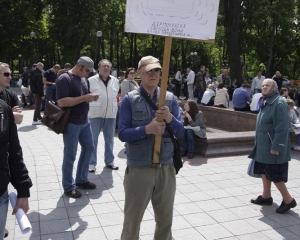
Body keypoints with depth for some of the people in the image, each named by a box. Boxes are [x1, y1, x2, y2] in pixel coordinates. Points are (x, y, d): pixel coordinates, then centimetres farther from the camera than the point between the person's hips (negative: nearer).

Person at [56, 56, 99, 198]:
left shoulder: (82, 78, 11)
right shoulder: (64, 79, -15)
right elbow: (62, 102, -24)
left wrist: (91, 98, -1)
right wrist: (84, 98, -24)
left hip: (84, 121, 9)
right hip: (71, 123, -9)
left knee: (89, 148, 16)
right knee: (70, 155, 2)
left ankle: (81, 180, 32)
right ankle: (68, 186, 17)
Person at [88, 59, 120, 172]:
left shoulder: (115, 81, 6)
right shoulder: (91, 80, -5)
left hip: (111, 114, 4)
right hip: (95, 114, -4)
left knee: (109, 139, 13)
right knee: (93, 140, 2)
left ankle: (109, 161, 27)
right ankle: (91, 163, 12)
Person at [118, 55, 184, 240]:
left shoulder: (170, 98, 2)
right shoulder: (130, 99, -5)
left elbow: (180, 132, 1)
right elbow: (123, 133, -10)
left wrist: (170, 118, -19)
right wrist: (147, 129, -23)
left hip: (166, 168, 3)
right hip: (138, 169, -2)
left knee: (166, 219, 20)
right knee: (132, 219, 14)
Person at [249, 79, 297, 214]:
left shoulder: (279, 103, -17)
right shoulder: (265, 102, 10)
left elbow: (282, 128, -22)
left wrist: (276, 147, -23)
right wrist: (258, 143, 18)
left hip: (272, 147, -9)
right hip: (263, 146, 9)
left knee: (275, 175, -2)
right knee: (264, 172, 17)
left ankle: (288, 200, 14)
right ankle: (266, 197, 31)